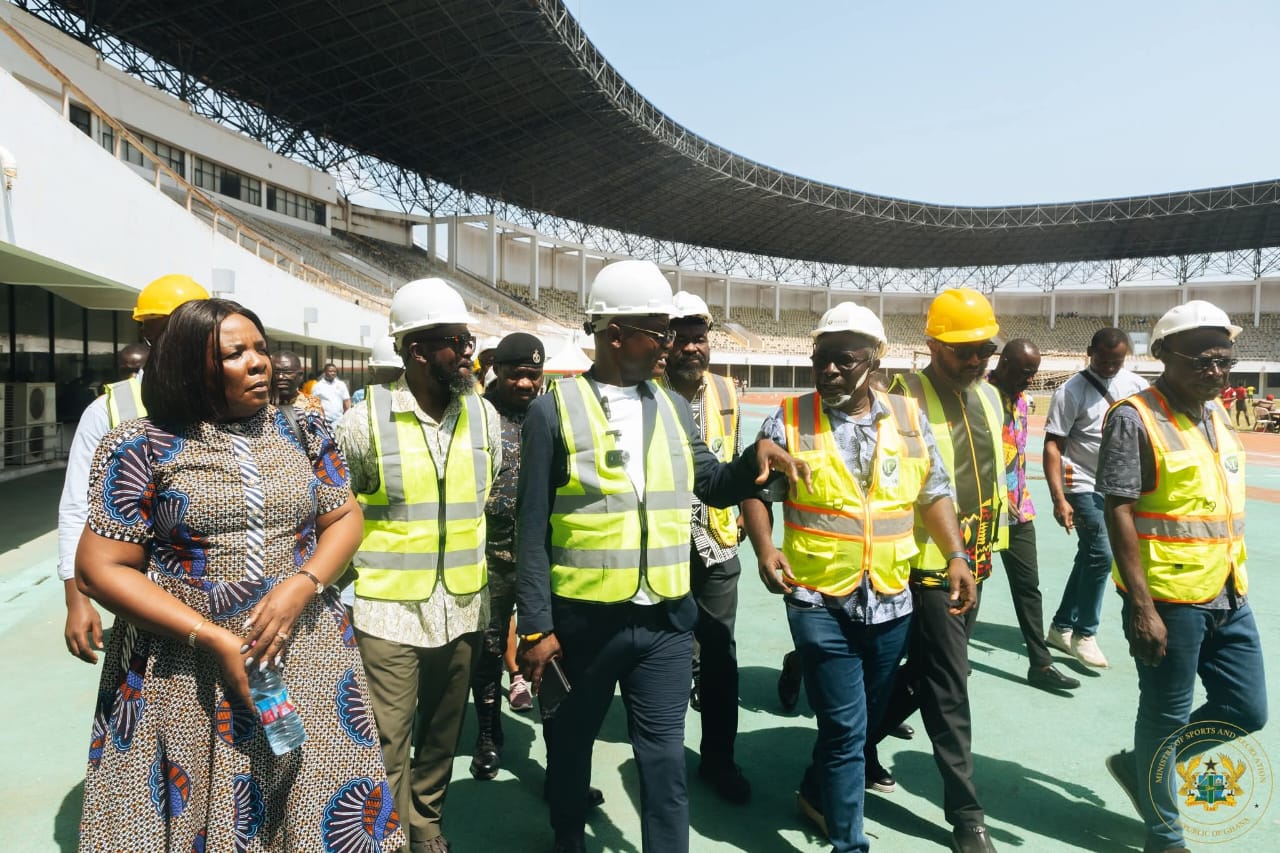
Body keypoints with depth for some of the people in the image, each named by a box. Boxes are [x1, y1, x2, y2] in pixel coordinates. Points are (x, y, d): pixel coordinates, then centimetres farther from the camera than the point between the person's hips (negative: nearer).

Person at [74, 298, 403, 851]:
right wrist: (215, 640, -14)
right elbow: (101, 569, -7)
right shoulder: (143, 447, -5)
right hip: (184, 676, -2)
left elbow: (344, 518, 6)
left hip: (304, 656, 3)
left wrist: (300, 587, -13)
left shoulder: (303, 432, 5)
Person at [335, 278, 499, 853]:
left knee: (442, 734, 19)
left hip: (462, 610, 4)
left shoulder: (484, 416, 1)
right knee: (389, 744, 6)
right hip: (388, 612, -3)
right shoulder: (365, 420, -9)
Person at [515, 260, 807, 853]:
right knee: (570, 746, 19)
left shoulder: (673, 407, 5)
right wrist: (536, 627, -10)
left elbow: (714, 487, 14)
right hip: (583, 618, -2)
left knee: (664, 758, 10)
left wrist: (756, 456, -7)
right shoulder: (553, 411, -9)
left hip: (665, 619, 3)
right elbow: (532, 529, -8)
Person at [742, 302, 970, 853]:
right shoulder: (789, 420, -6)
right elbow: (754, 489, 0)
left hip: (891, 601, 4)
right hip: (820, 601, -4)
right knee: (846, 727, -2)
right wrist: (765, 548, -14)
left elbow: (934, 493, 8)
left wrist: (956, 555, -3)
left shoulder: (909, 418, 3)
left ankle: (817, 792, 46)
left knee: (867, 719, 20)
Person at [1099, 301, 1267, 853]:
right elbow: (1118, 513, -19)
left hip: (1228, 595, 8)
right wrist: (1142, 607, -21)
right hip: (1169, 599, -8)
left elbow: (1224, 505, 19)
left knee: (1247, 710, 16)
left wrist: (1234, 581, 19)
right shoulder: (1135, 418, -15)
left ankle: (1139, 766, 35)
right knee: (1166, 718, 8)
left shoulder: (1215, 413, 10)